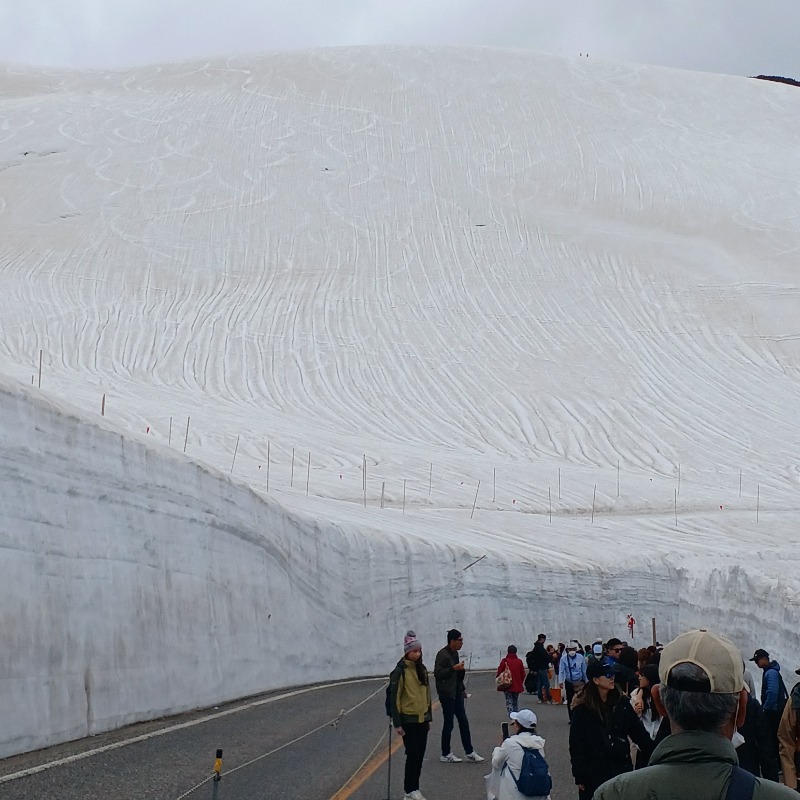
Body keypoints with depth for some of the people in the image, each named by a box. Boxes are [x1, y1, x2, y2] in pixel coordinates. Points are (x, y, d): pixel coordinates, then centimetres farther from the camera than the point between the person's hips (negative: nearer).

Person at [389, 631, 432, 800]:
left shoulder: (422, 669, 9)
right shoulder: (400, 671, -13)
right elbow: (394, 697, -13)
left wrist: (429, 717, 17)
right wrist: (397, 723, -15)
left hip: (422, 719, 6)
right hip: (408, 720, -6)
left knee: (419, 756, 9)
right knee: (413, 755, -6)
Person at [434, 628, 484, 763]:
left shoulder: (454, 653, 12)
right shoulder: (442, 655, -16)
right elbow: (437, 674, -21)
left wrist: (462, 689, 20)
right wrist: (454, 668, -25)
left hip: (457, 693, 9)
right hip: (447, 695, -9)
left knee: (463, 722, 9)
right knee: (448, 724, 0)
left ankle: (470, 753, 15)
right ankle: (446, 754, 12)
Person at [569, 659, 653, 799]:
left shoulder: (621, 702, 3)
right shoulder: (582, 708, -9)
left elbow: (638, 731, 6)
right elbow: (576, 744, -8)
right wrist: (580, 776, -9)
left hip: (621, 767, 4)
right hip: (594, 772, -4)